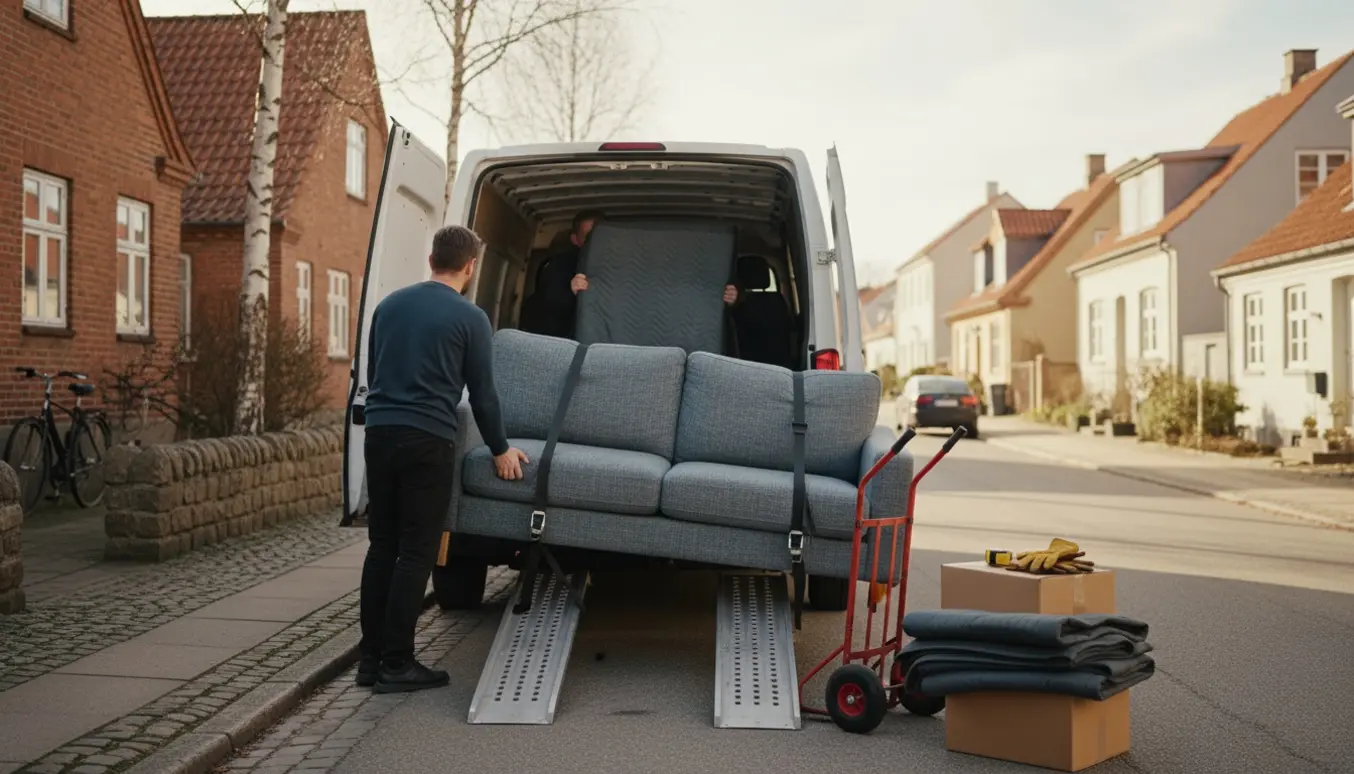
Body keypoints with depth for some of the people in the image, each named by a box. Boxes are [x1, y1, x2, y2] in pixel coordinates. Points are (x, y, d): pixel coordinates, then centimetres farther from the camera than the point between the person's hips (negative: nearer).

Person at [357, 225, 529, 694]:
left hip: (379, 432, 6)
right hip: (427, 441, -6)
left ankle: (371, 658, 14)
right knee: (416, 552, 0)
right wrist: (501, 450, 11)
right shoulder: (469, 317, -3)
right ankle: (396, 664, 2)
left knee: (382, 546, 11)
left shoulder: (389, 305, 13)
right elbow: (482, 393, -1)